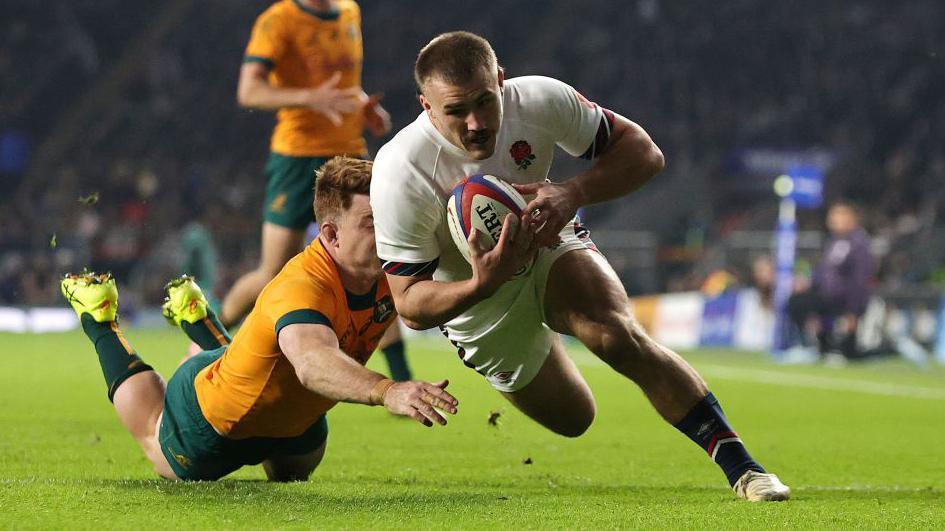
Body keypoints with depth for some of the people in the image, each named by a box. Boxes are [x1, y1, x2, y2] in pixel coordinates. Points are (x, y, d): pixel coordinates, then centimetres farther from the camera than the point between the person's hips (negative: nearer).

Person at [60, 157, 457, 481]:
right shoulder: (302, 288, -47)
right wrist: (387, 392, -84)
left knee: (293, 472, 40)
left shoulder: (387, 272, -23)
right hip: (208, 421, -6)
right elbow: (311, 361, -67)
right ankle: (100, 320, 46)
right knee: (154, 437, 28)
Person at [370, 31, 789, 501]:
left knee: (619, 335, -29)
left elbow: (644, 152, -17)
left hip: (548, 248, 1)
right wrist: (481, 285, -48)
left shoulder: (540, 101, -27)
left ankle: (739, 466, -23)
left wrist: (573, 194, -36)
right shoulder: (399, 174, -33)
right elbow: (409, 305, -28)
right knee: (572, 420, 11)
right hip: (479, 307, -1)